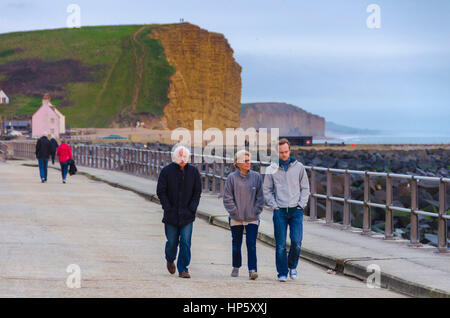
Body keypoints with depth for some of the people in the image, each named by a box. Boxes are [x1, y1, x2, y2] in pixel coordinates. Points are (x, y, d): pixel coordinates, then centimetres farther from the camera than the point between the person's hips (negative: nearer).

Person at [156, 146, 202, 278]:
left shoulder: (193, 171, 2)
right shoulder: (167, 171, -4)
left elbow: (197, 191, 6)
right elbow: (160, 191, -1)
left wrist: (192, 208, -4)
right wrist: (168, 208, -8)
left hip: (187, 214, 1)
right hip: (171, 215, -1)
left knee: (185, 242, -6)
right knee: (172, 241, 7)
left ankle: (183, 269, 2)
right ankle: (170, 260, 36)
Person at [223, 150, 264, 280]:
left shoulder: (256, 176, 2)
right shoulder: (232, 177, -3)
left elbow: (260, 196, 6)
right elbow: (227, 198, -1)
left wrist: (257, 211, -2)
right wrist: (234, 212, -8)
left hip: (253, 218, 0)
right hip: (236, 219, 0)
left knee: (251, 244, -8)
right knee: (236, 244, 11)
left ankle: (252, 269, -9)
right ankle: (236, 267, 27)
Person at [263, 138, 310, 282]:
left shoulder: (299, 167, 6)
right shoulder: (271, 169, 4)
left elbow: (305, 188, 10)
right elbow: (267, 190, 10)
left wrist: (301, 205, -1)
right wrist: (274, 206, -2)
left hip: (296, 211, 0)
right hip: (280, 211, 0)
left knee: (296, 242, -9)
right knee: (280, 244, -1)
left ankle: (292, 265, 16)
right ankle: (282, 273, 7)